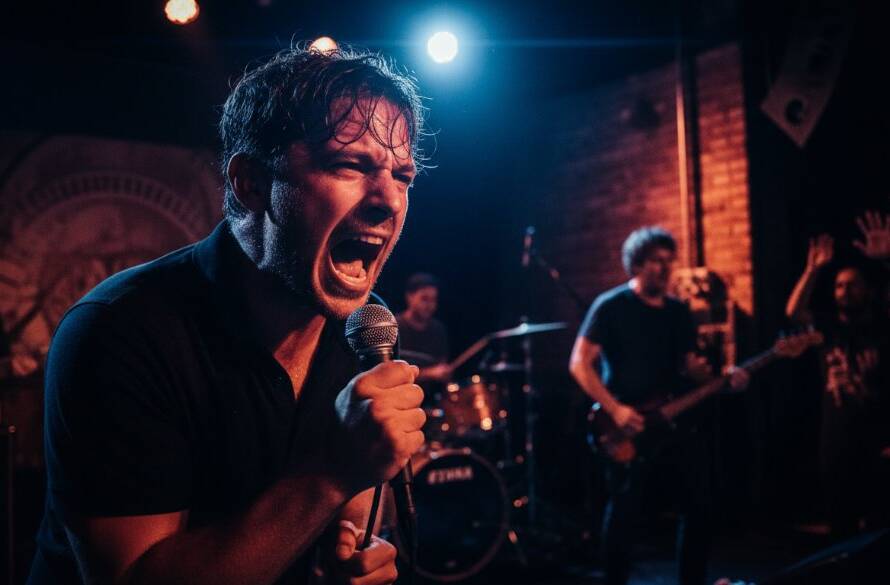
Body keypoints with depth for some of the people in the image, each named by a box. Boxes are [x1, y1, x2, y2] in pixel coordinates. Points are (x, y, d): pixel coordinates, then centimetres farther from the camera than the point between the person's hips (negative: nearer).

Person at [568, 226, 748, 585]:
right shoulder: (611, 306, -8)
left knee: (699, 507, 10)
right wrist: (615, 410, -20)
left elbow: (690, 366, 15)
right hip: (629, 432, -6)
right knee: (625, 515, -3)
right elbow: (579, 364, -12)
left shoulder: (679, 311, 12)